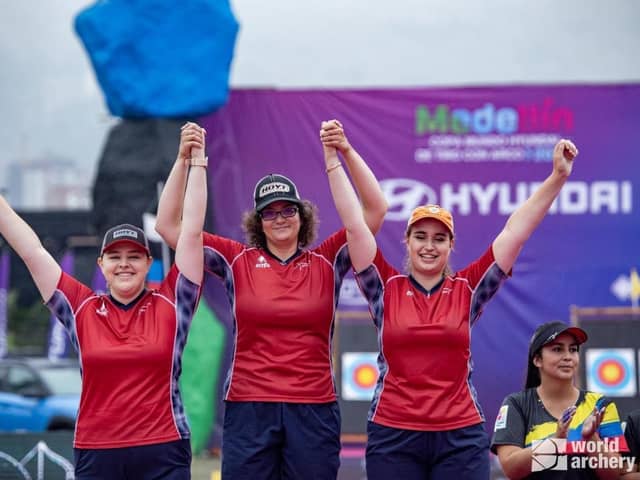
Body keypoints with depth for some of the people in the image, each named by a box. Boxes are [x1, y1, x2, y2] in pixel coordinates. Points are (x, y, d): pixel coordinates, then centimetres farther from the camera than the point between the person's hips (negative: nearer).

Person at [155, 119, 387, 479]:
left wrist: (346, 151, -10)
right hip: (249, 409, 0)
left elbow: (376, 209, -1)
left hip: (314, 411, 0)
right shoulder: (237, 260, 4)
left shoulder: (327, 262, 4)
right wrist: (185, 161, -5)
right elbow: (169, 225, 2)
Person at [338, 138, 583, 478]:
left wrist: (558, 177, -2)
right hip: (392, 435, 0)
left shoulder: (467, 290, 5)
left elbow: (514, 232, 2)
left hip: (461, 436, 1)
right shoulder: (386, 288, 4)